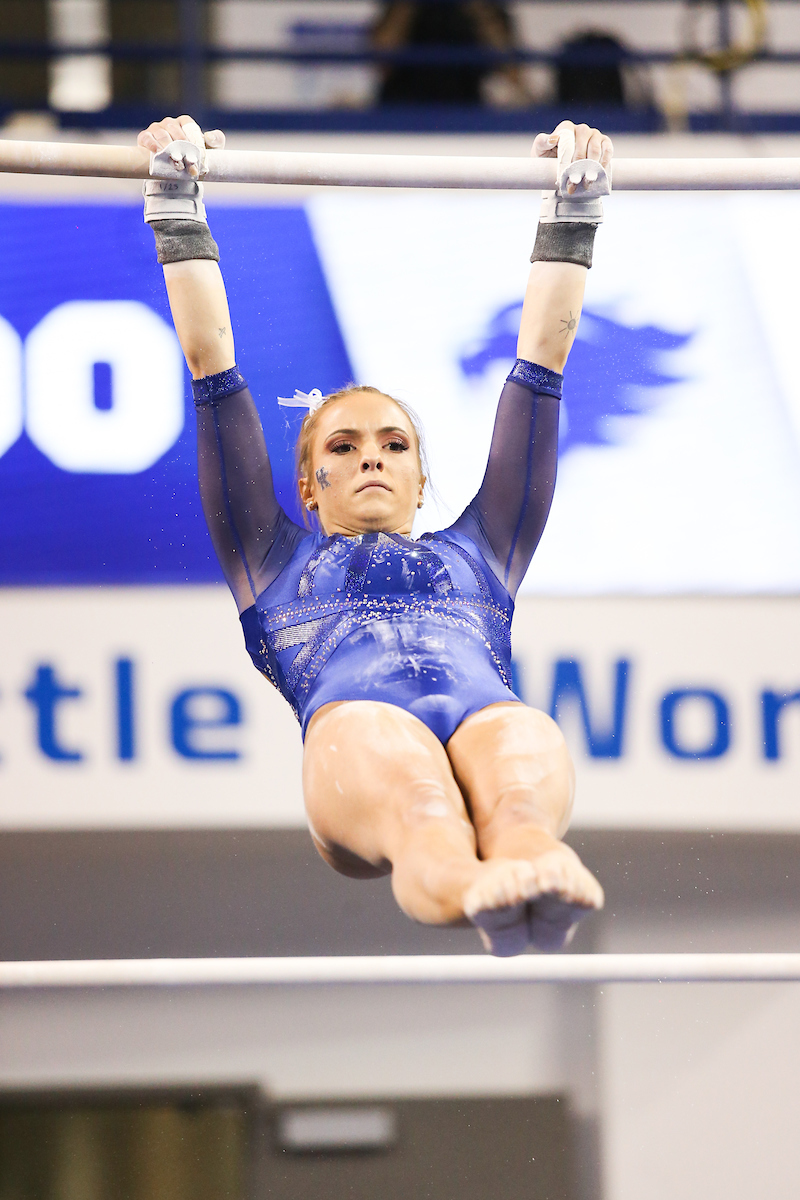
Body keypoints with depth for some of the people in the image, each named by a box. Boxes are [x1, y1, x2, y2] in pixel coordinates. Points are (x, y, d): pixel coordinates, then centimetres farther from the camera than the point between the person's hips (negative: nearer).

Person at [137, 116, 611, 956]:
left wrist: (569, 216, 44)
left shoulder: (477, 552, 43)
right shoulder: (279, 562, 39)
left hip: (488, 711, 2)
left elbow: (541, 360, 44)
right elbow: (212, 365, 37)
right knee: (413, 796, -39)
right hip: (352, 723, -2)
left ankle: (529, 869, -72)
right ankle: (468, 886, -74)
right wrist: (178, 209, 37)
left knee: (520, 754, -37)